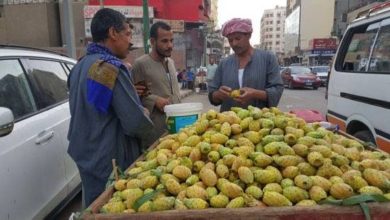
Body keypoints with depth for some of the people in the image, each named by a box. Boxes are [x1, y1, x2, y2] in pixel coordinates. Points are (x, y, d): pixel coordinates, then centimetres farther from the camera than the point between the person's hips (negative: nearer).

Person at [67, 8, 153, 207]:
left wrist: (132, 95, 10)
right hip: (110, 163, -8)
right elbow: (136, 123, -23)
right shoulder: (111, 68, -20)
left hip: (87, 157, 9)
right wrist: (145, 116, -1)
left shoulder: (81, 66, 6)